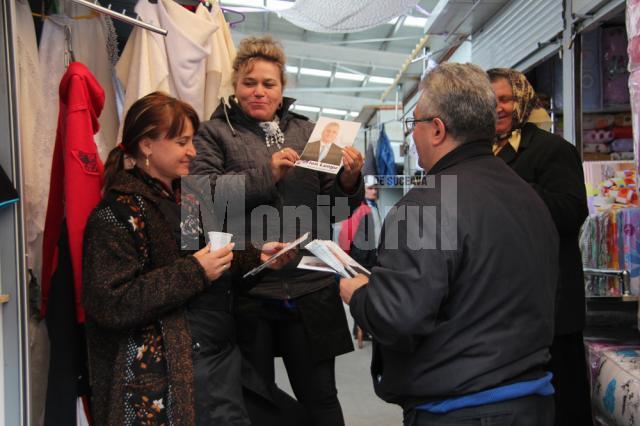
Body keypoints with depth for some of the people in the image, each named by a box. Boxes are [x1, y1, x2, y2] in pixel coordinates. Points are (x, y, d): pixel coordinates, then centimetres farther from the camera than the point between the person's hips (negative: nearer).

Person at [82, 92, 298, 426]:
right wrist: (193, 272, -23)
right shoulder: (120, 212, -15)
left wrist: (254, 255, 7)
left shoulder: (184, 195, 13)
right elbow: (111, 304, -22)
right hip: (174, 370, -8)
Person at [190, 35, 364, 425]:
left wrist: (349, 181, -8)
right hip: (246, 289, -2)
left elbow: (333, 209, 12)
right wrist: (267, 173, -16)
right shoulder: (215, 133, 6)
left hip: (310, 288, 2)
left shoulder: (308, 132, 14)